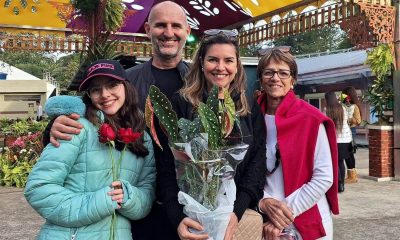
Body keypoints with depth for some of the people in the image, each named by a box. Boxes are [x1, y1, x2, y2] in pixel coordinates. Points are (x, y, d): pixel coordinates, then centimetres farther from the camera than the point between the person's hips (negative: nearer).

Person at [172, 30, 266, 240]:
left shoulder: (251, 111, 5)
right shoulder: (180, 105, -2)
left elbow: (257, 165, -2)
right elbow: (168, 167, -6)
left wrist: (237, 212, -16)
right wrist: (179, 217, -18)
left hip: (239, 216, 2)